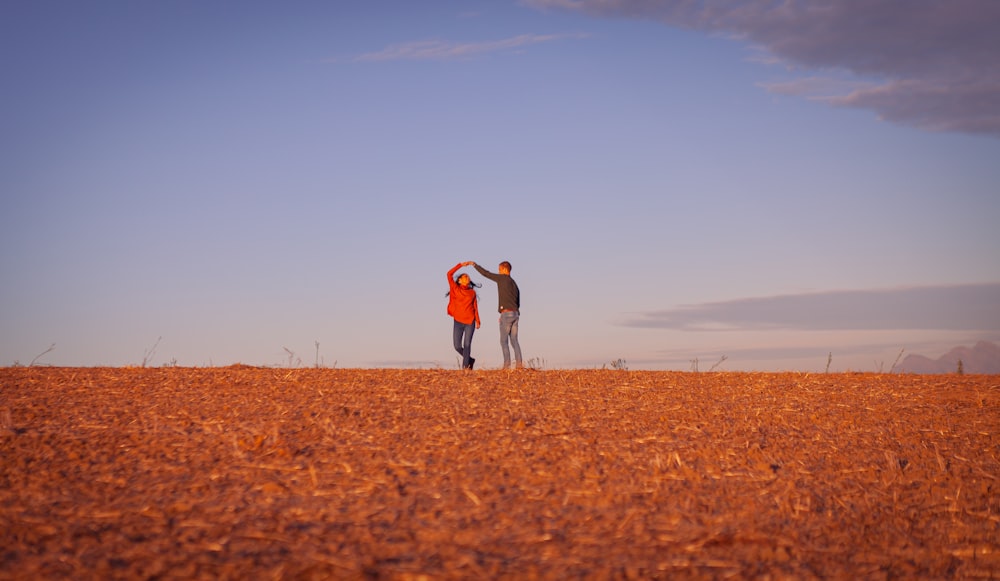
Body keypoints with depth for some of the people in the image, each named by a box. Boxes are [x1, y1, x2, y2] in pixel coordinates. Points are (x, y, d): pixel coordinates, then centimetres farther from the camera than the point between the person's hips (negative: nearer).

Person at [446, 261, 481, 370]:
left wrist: (477, 320, 0)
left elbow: (475, 307, 10)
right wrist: (461, 265, -5)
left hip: (470, 322, 0)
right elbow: (449, 274, -5)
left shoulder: (472, 292, 10)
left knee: (467, 345, -7)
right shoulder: (455, 289, 5)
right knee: (457, 346, -2)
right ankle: (470, 360, 22)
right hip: (458, 321, 0)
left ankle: (465, 366, -3)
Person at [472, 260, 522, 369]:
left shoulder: (502, 278, -3)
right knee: (514, 340, 7)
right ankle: (519, 364, -1)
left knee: (504, 341, -4)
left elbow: (486, 273, -1)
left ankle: (507, 365, -10)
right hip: (515, 314, 7)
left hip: (507, 314, -7)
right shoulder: (514, 284, 20)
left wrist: (475, 264, 12)